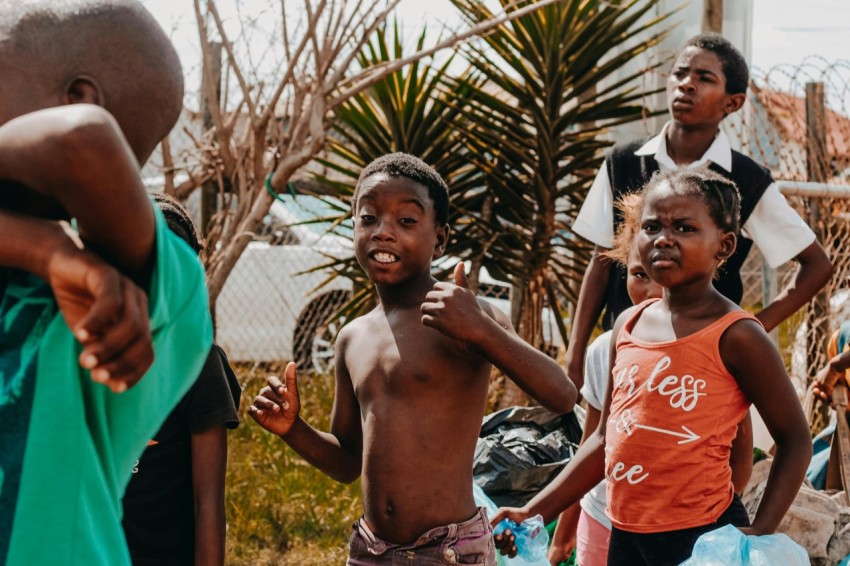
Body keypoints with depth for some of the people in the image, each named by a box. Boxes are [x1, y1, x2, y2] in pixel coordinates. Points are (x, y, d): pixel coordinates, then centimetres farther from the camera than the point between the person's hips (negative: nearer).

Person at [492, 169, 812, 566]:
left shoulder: (736, 336, -11)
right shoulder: (628, 325, 6)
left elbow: (795, 440, -6)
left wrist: (761, 532, -14)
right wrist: (535, 512, 9)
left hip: (701, 534, -6)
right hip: (626, 533, 6)